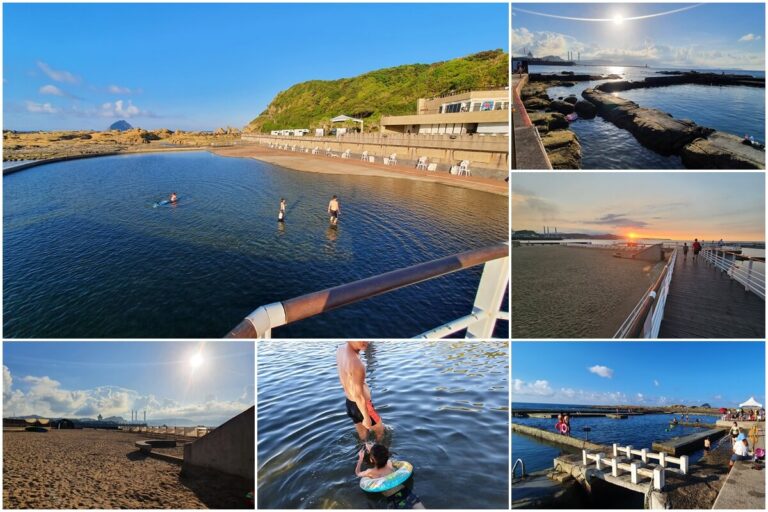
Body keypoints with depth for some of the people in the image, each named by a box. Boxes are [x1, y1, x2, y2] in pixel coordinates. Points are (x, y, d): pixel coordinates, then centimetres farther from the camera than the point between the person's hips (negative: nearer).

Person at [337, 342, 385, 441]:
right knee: (380, 430, 20)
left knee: (362, 433, 27)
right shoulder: (356, 365, -37)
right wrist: (366, 418, -17)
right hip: (361, 405, -7)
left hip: (349, 402, 7)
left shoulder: (340, 350, -11)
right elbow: (359, 396, -27)